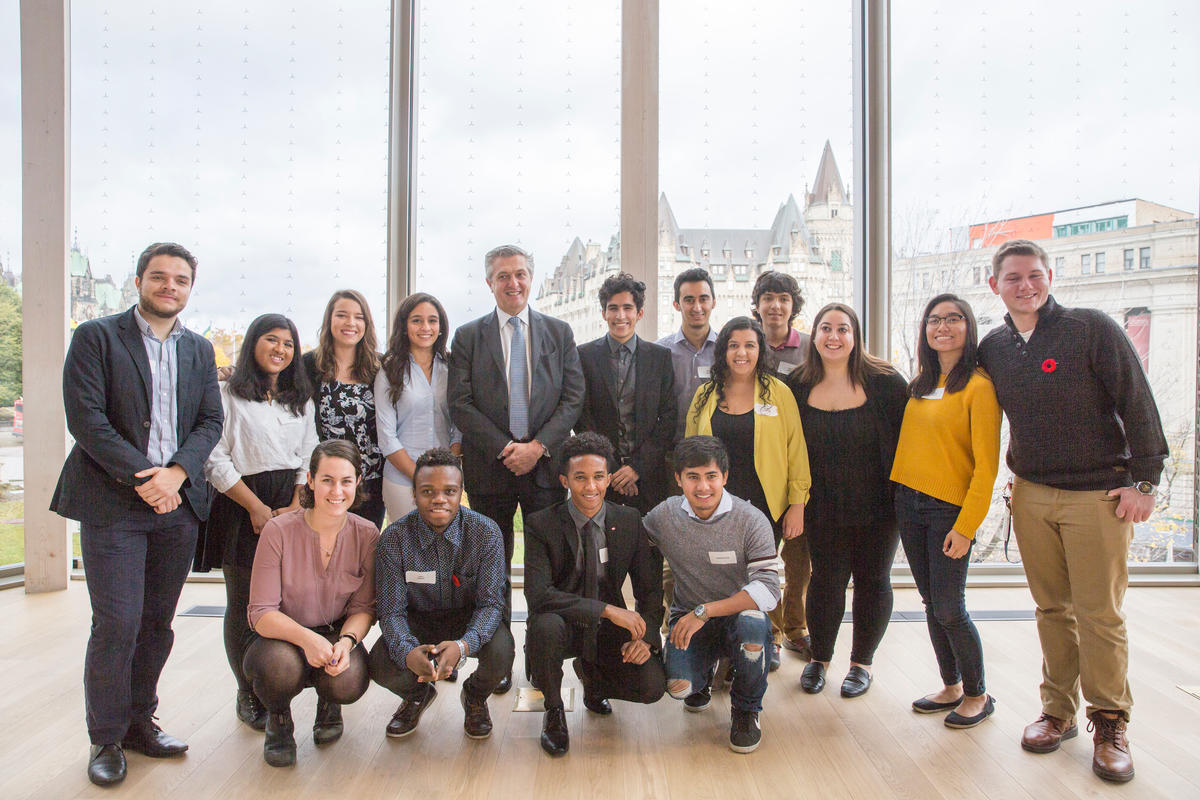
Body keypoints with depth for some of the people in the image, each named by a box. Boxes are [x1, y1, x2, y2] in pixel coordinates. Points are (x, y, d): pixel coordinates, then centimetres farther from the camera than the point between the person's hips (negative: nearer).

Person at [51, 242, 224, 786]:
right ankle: (106, 738, 13)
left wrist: (177, 472, -10)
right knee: (117, 623, -4)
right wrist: (141, 476, -15)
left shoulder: (200, 349, 14)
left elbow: (210, 420, 7)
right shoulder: (96, 337, -1)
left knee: (158, 621, 10)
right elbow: (85, 417, -9)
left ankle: (139, 720, 25)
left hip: (177, 499, 4)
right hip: (113, 503, -4)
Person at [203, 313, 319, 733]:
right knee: (244, 602, 1)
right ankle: (248, 695, 15)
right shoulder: (228, 395, 1)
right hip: (242, 506, -4)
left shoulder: (301, 399, 17)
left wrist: (296, 506, -2)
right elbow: (215, 459, -6)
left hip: (293, 507, 4)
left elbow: (309, 457, 12)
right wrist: (256, 506, -10)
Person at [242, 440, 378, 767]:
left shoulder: (366, 535, -9)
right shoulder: (279, 530, -17)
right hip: (283, 638, -1)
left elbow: (364, 607, -4)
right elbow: (261, 613, -16)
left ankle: (329, 703, 13)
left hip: (336, 634, 2)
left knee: (349, 682, -29)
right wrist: (306, 638, -34)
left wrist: (346, 640, -26)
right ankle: (279, 717, 4)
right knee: (282, 665, -35)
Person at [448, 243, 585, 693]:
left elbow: (573, 398, 2)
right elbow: (460, 404, -1)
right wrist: (503, 448, -11)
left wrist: (538, 446, -10)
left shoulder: (559, 333, 9)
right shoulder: (468, 336, 6)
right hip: (489, 469, 0)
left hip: (545, 466, 0)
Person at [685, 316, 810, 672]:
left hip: (766, 506, -1)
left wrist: (797, 503, -4)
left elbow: (796, 448, 0)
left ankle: (768, 641, 31)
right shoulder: (705, 396, 7)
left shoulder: (778, 392, 1)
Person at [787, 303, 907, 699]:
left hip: (877, 504, -1)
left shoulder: (884, 381, -7)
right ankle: (819, 658, 26)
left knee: (873, 580, 10)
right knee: (826, 580, 6)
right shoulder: (798, 385, 0)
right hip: (823, 507, 1)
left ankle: (862, 662, 27)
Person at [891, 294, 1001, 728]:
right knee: (931, 604, 12)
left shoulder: (979, 386, -11)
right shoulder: (920, 384, 11)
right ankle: (951, 687, 27)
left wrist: (966, 525, -17)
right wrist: (898, 491, 10)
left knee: (949, 609, -2)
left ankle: (977, 695, 18)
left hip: (950, 509, -6)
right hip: (910, 504, 6)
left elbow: (986, 465, -13)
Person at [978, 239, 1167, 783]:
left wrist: (1143, 480, -10)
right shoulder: (993, 348, 6)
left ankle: (1110, 723, 14)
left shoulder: (1092, 328, -7)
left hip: (1100, 494, -4)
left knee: (1099, 613, -1)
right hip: (1031, 495, 4)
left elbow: (1137, 404, -7)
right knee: (1051, 609, 10)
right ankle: (1058, 710, 22)